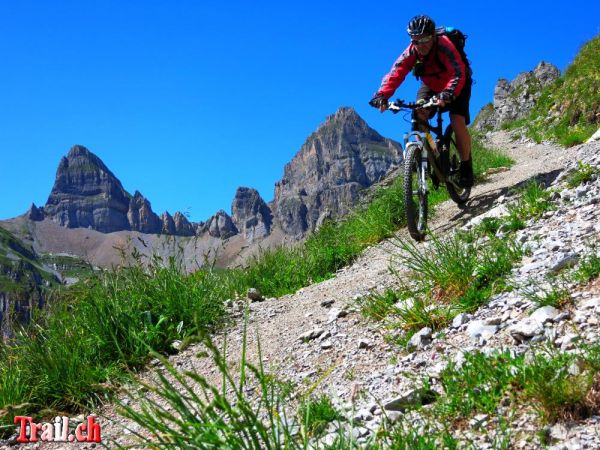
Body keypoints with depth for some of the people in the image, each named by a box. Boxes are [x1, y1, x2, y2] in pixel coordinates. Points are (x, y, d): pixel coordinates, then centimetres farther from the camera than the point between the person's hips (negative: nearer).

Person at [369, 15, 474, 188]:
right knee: (419, 117, -21)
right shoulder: (411, 52, -24)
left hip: (456, 85, -4)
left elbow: (458, 74, -46)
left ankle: (466, 167, -6)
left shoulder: (444, 46, -36)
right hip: (431, 86, 4)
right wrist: (382, 95, -50)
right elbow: (395, 74, -33)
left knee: (458, 121, -22)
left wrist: (448, 94, -65)